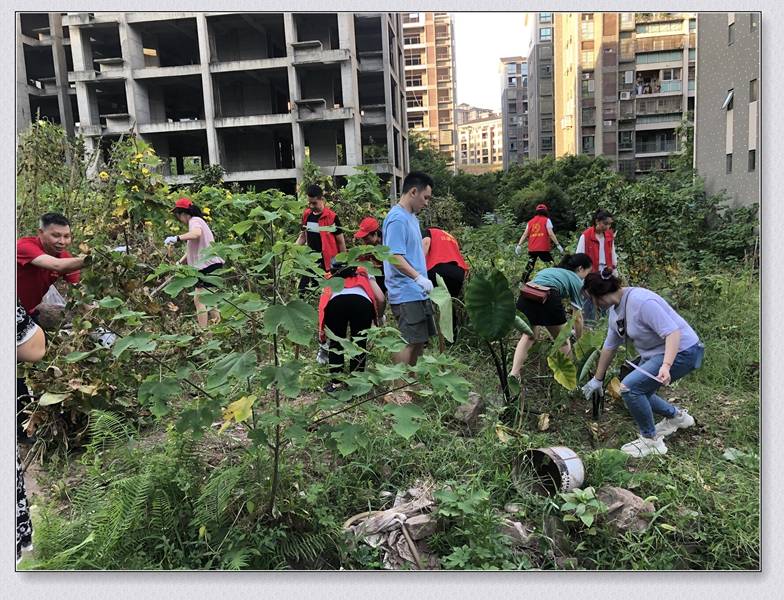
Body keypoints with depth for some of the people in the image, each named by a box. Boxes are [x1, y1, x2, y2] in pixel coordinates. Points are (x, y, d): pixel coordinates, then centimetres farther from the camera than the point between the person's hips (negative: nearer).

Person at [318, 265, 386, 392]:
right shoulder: (364, 273, 38)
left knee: (335, 343, 19)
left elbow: (323, 304, 33)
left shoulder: (331, 277, 41)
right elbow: (380, 298, 23)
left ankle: (335, 383, 19)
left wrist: (322, 336, 41)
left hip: (335, 302, 1)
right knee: (359, 344, 14)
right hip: (362, 302, -1)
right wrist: (378, 318, 42)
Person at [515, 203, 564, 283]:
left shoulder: (530, 222, 14)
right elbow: (551, 234, -7)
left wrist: (519, 245, 2)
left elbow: (525, 234, 6)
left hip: (532, 249, 4)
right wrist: (557, 244, -6)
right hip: (543, 248, -4)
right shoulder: (546, 220, 3)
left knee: (529, 267, 13)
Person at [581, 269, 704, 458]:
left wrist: (666, 366, -42)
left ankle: (651, 440, -2)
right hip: (655, 353, 10)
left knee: (630, 387, -20)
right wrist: (597, 380, 18)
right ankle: (676, 416, 37)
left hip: (681, 352, -10)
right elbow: (609, 346, 12)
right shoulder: (615, 309, 3)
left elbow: (673, 332, -30)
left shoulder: (641, 301, -27)